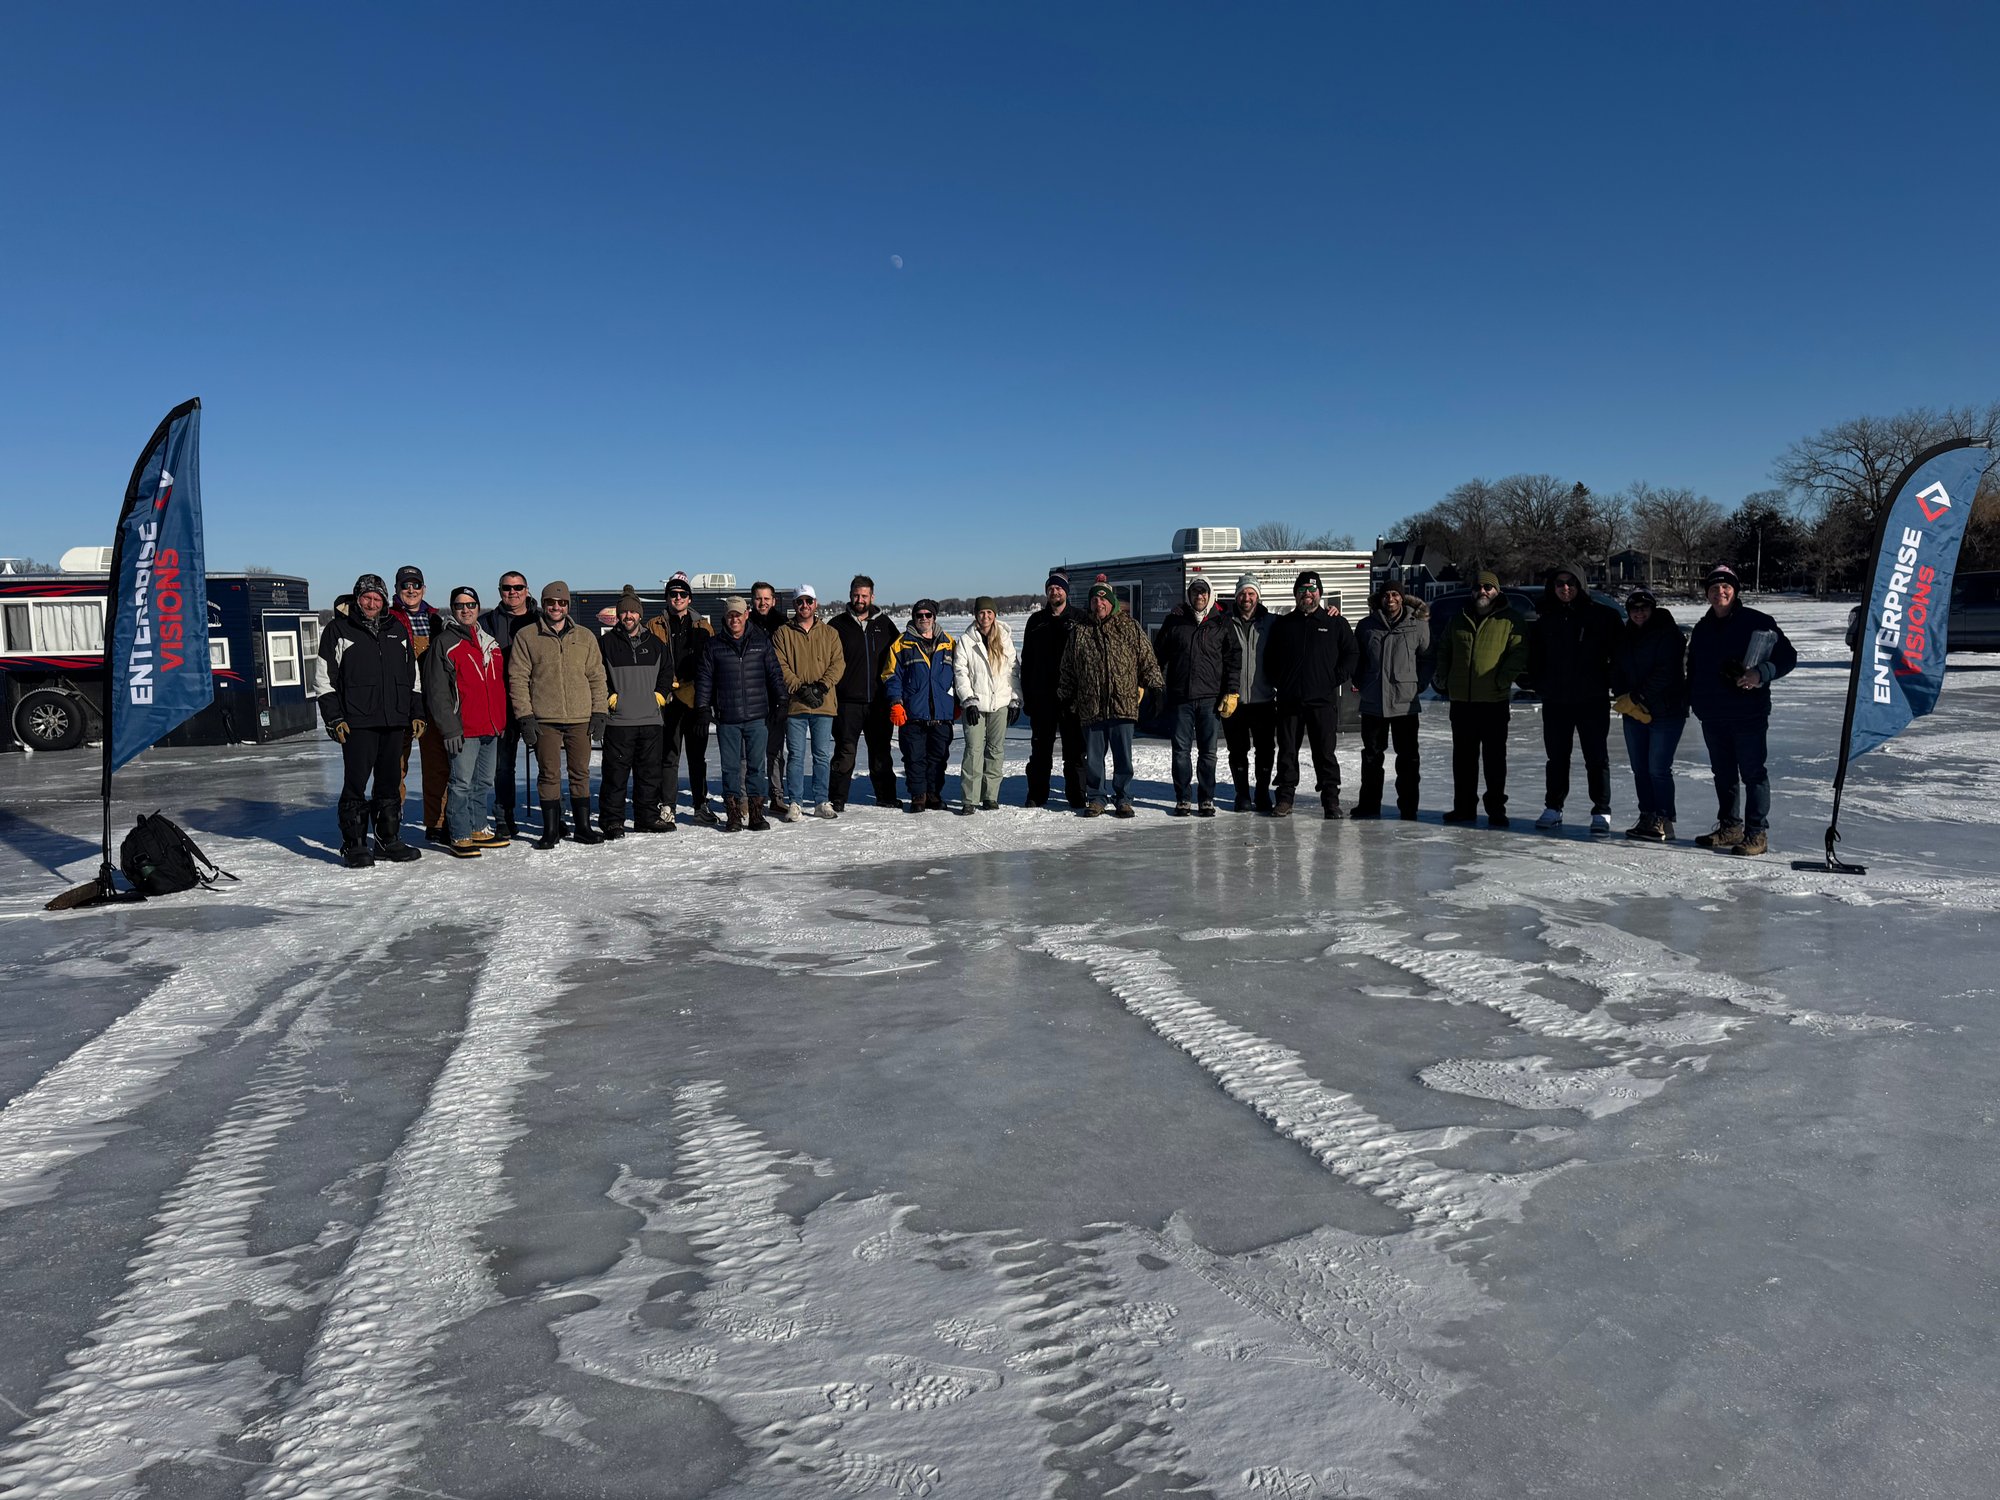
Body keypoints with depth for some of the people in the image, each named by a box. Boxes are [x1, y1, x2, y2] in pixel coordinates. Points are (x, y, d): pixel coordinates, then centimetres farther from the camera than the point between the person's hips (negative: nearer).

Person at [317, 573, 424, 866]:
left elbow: (413, 675, 20)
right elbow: (325, 677, 0)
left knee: (390, 783, 10)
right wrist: (334, 718, -7)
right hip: (357, 723, -4)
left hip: (395, 722, 4)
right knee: (356, 784, -4)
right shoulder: (339, 630, 2)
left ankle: (389, 840, 18)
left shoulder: (398, 630, 15)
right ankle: (354, 845, 3)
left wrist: (416, 713, 13)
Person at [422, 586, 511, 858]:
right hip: (463, 729, -7)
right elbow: (437, 692, -10)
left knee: (484, 782, 13)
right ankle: (458, 838, -1)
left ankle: (477, 830, 24)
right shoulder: (444, 642, -5)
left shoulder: (489, 642, 16)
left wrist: (501, 721, 17)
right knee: (462, 783, -6)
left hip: (490, 728, 7)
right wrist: (449, 728, -15)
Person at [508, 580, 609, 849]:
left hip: (580, 718, 2)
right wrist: (525, 716, -7)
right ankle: (551, 829, 9)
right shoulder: (526, 637, 3)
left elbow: (597, 676, 11)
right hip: (544, 719, -2)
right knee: (549, 775, 1)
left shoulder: (585, 637, 10)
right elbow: (518, 678, 1)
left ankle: (583, 826, 16)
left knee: (581, 773, 7)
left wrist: (599, 712, 3)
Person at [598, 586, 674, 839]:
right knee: (615, 773, -3)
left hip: (650, 719, 4)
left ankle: (648, 818, 20)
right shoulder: (606, 643, 1)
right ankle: (611, 821, 3)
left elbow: (667, 671, 21)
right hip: (618, 720, -4)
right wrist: (609, 696, -6)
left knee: (650, 772, 9)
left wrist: (660, 694, 8)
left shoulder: (655, 643, 12)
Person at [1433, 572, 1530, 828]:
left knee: (1494, 757, 1)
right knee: (1463, 756, 10)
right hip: (1461, 699, 4)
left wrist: (1503, 679, -16)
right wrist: (1443, 678, 11)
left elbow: (1519, 651, -7)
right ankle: (1463, 807, 18)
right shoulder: (1459, 618, 13)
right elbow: (1443, 649, 22)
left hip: (1494, 700, -4)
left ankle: (1496, 809, 8)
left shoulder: (1511, 619, 0)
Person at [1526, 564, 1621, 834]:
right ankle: (1553, 808, 20)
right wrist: (1539, 683, 6)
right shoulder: (1545, 620, 7)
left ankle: (1601, 811, 3)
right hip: (1555, 700, 3)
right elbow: (1535, 657, 15)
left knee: (1596, 756, 0)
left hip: (1592, 698, -3)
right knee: (1557, 756, 11)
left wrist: (1611, 682, -5)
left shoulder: (1603, 615, -2)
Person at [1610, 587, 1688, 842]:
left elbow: (1665, 673, -17)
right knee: (1639, 768, 9)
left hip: (1666, 711, -7)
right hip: (1634, 712, 7)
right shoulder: (1624, 637, 12)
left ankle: (1664, 821, 1)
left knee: (1658, 769, -8)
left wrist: (1636, 697, -15)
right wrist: (1625, 699, -6)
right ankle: (1647, 817, 18)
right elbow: (1616, 671, 10)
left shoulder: (1668, 634, -9)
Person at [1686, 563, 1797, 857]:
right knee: (1723, 774, 13)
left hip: (1748, 713, -6)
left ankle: (1757, 833, 0)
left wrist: (1761, 673, -19)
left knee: (1752, 773, -4)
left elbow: (1788, 657, -3)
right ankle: (1729, 827, 23)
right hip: (1712, 716, 6)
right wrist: (1692, 701, 11)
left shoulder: (1758, 622, -4)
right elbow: (1693, 668, 23)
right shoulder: (1703, 628, 14)